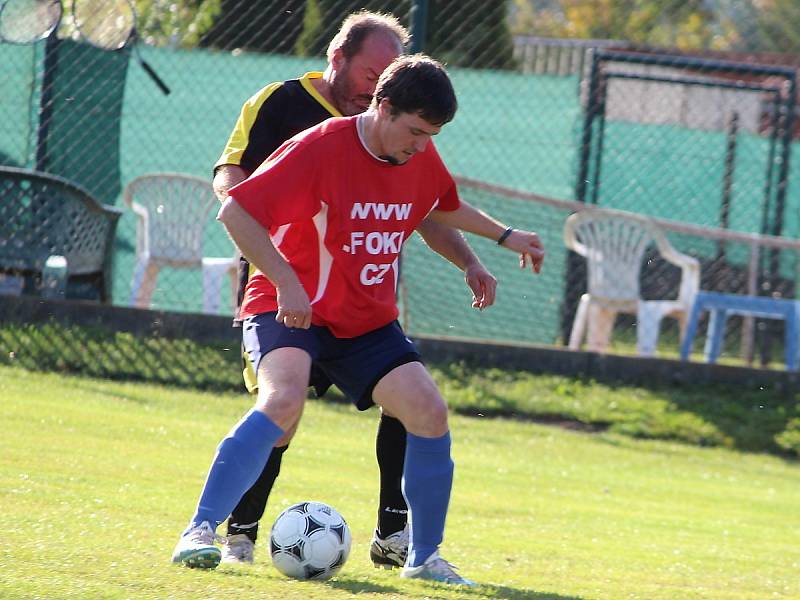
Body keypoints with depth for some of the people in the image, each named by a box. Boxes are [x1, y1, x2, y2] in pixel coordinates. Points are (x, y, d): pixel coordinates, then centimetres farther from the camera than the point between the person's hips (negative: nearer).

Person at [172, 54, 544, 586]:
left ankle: (425, 557, 7)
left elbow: (446, 207, 28)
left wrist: (506, 237, 22)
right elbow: (236, 212, -22)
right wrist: (287, 283, -29)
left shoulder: (421, 160, 2)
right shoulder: (320, 149, -20)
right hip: (290, 311, -6)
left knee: (430, 411, -9)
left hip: (368, 323, 6)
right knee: (285, 399, -33)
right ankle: (200, 532, -27)